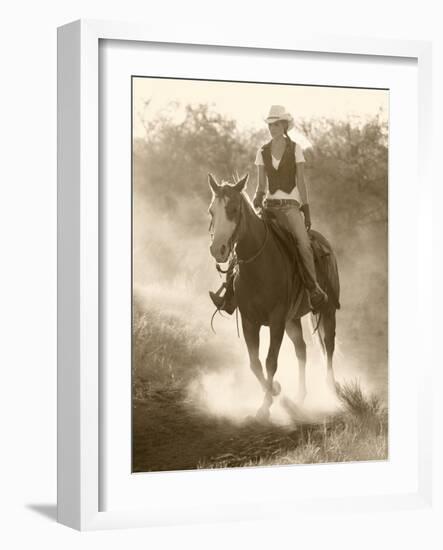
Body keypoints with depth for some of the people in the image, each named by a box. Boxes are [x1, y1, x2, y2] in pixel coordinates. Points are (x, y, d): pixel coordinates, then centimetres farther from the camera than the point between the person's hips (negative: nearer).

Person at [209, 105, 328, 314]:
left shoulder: (295, 149, 3)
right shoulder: (262, 152, 11)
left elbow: (301, 182, 2)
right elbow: (261, 185, 13)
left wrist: (306, 211, -3)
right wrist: (254, 204, -3)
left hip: (290, 205, -3)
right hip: (269, 205, 3)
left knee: (303, 243, -27)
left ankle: (315, 290, -19)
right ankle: (229, 288, -15)